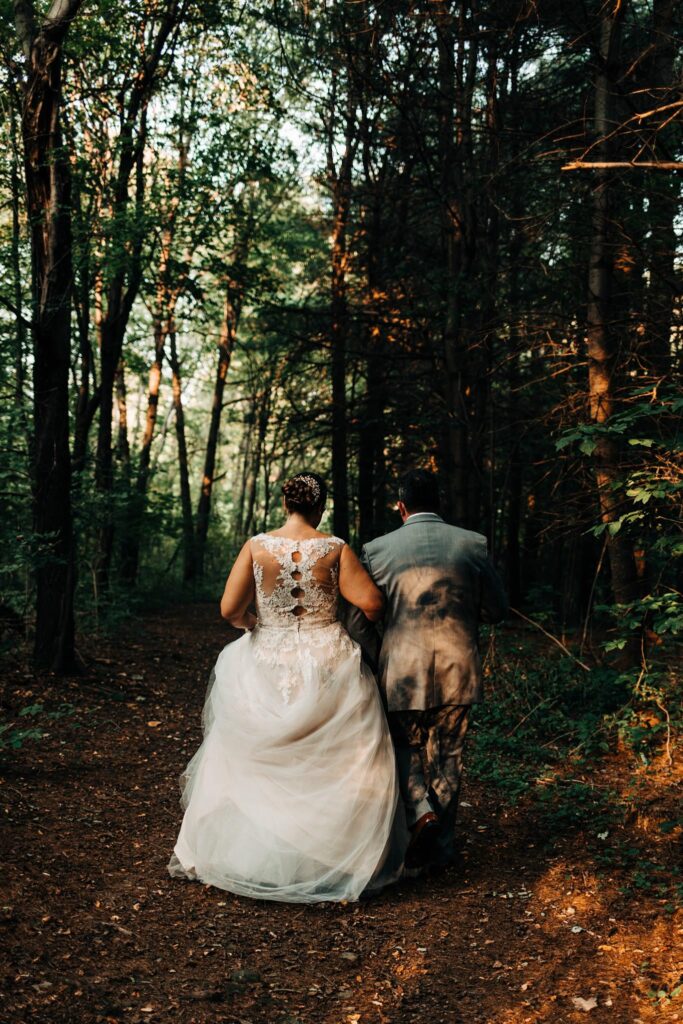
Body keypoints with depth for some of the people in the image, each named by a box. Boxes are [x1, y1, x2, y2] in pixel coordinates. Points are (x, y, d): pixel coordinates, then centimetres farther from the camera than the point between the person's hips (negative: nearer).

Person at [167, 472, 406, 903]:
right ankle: (343, 858, 19)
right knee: (342, 764, 12)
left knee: (242, 759, 16)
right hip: (329, 666, -1)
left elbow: (230, 609, -8)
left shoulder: (257, 546, -6)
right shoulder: (335, 548, -7)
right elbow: (372, 603, -11)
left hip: (268, 667, 2)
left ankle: (211, 850, 26)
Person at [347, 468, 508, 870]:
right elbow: (497, 609, 5)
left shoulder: (377, 550, -6)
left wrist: (381, 660, 8)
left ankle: (421, 811, -5)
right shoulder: (472, 544, -3)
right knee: (447, 755, 16)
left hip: (403, 671, -1)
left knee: (406, 748, 18)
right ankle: (441, 843, 27)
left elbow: (357, 619, -5)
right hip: (459, 670, 2)